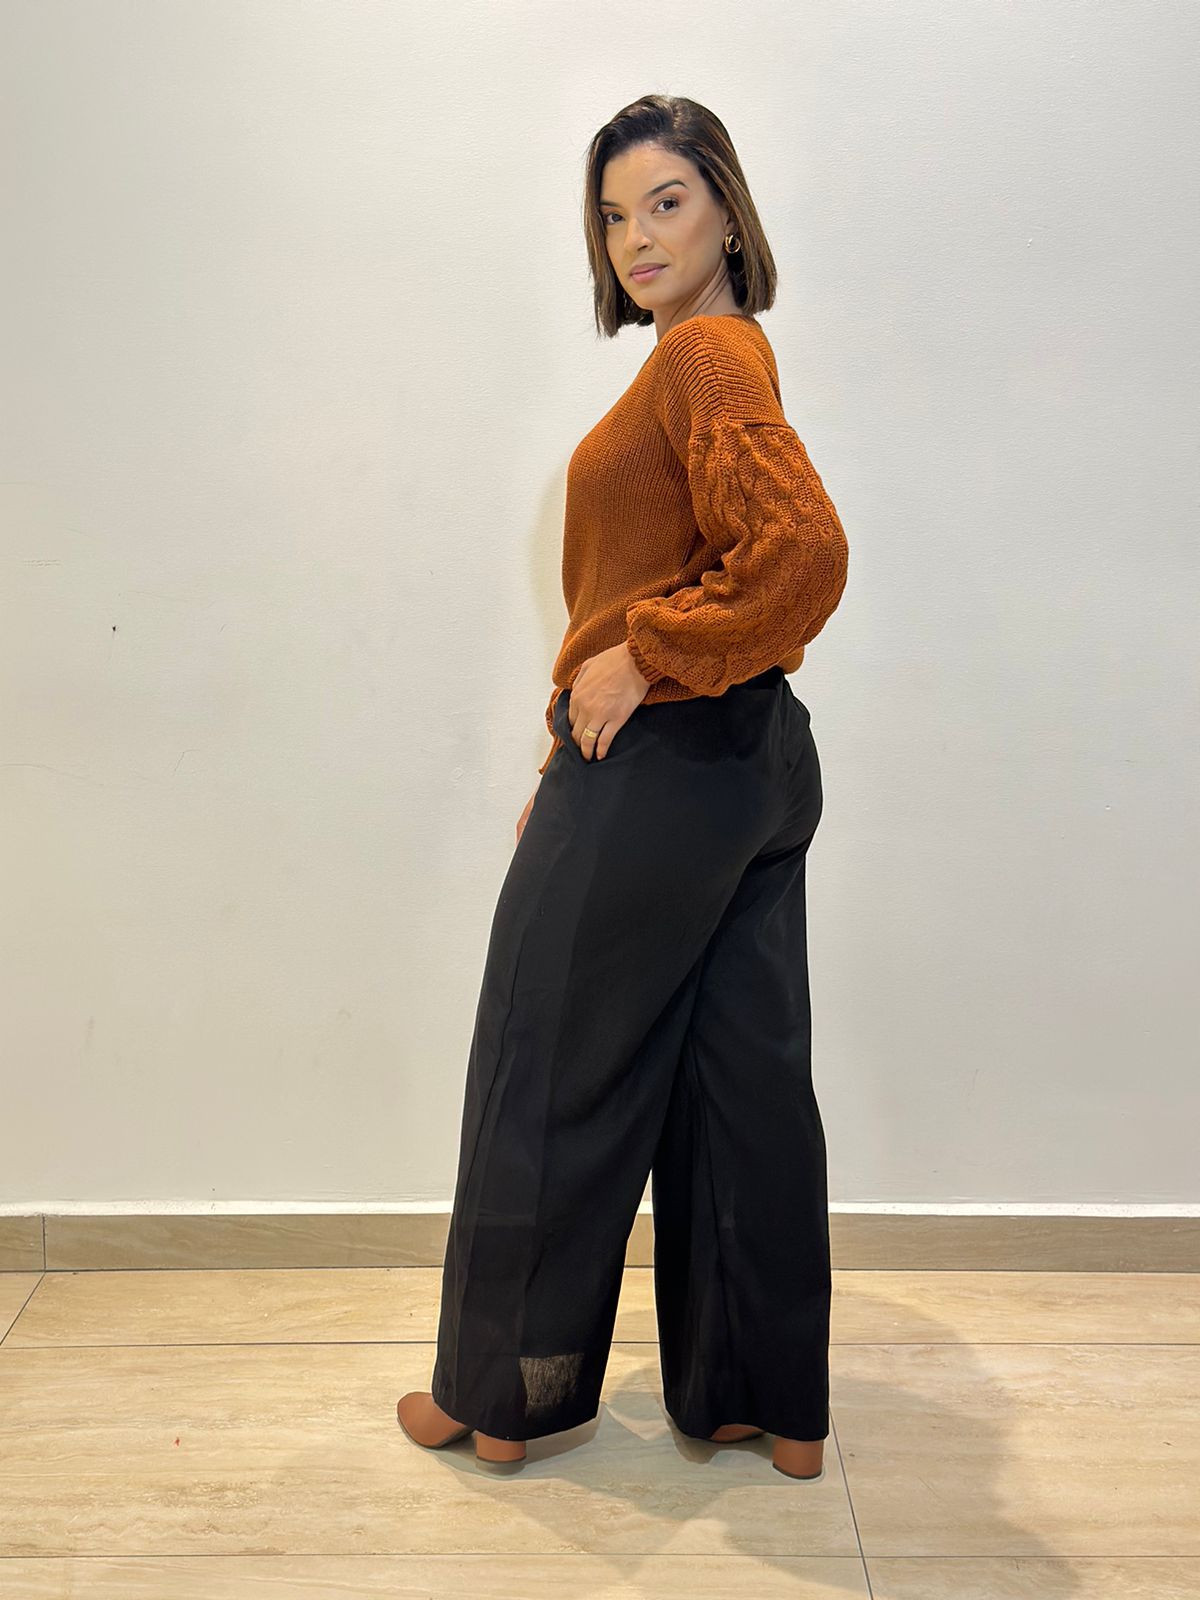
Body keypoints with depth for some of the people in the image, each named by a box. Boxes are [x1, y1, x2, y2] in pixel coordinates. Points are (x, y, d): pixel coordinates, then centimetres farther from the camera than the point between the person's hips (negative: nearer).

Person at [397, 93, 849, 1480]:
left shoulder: (707, 355, -13)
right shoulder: (710, 357, 18)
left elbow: (802, 554, -28)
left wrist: (642, 657, -17)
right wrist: (572, 768, 20)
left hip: (657, 762, -10)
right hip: (754, 761, 10)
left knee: (549, 1079, 4)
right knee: (744, 1078, 13)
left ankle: (499, 1398, 21)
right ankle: (773, 1406, 25)